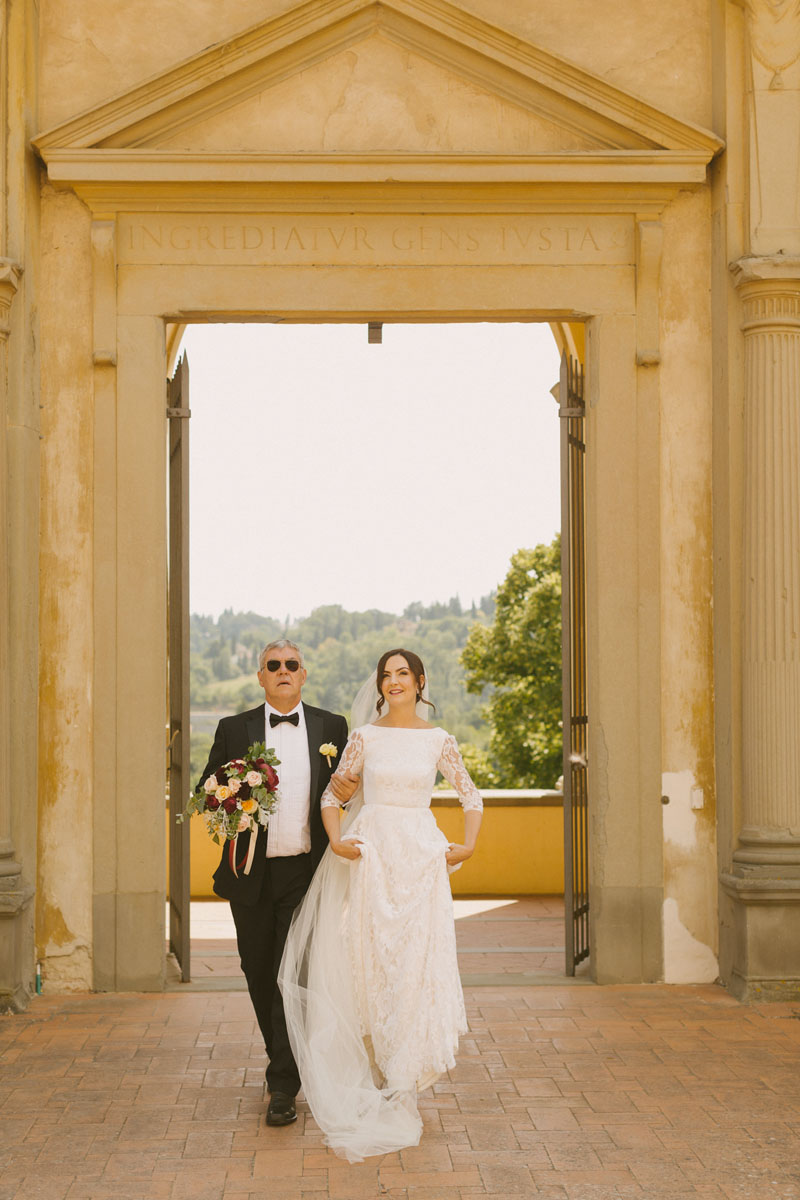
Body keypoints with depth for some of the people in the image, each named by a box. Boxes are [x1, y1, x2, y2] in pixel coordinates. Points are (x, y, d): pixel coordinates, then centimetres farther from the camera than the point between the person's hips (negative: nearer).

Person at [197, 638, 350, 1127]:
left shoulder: (332, 727, 6)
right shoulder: (234, 729, 5)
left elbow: (347, 789, 14)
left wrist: (345, 791, -9)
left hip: (306, 872, -1)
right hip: (251, 874, 2)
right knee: (260, 975, 11)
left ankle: (284, 1087, 1)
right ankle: (286, 1062, 32)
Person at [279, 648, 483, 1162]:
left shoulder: (438, 740, 5)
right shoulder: (364, 736, 4)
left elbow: (471, 796, 14)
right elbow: (332, 794, 6)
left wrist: (468, 846, 2)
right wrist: (337, 841, -9)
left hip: (421, 857, 0)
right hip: (370, 854, 0)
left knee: (417, 964, -2)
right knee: (368, 962, 1)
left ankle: (404, 1085, 8)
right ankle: (376, 1077, 13)